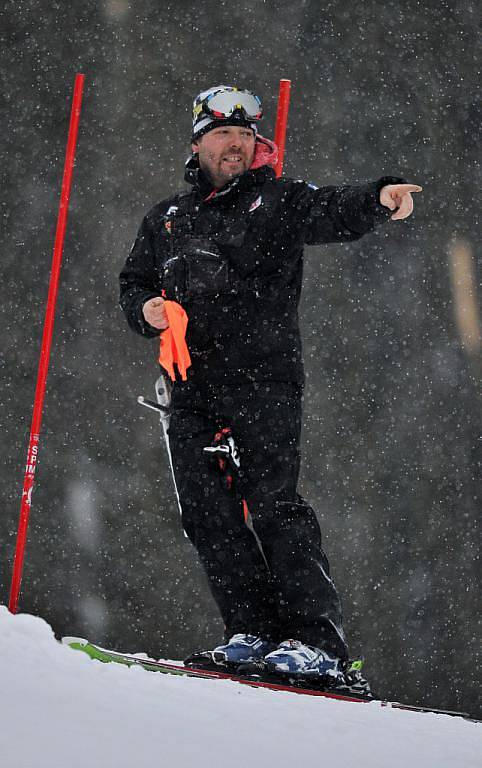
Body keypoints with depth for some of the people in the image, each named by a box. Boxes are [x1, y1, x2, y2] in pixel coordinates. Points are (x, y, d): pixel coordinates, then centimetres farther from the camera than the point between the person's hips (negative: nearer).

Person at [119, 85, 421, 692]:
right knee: (206, 511, -3)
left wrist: (380, 199, -32)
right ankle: (253, 629, 4)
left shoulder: (276, 201, 8)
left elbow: (335, 212, -10)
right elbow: (132, 281, 27)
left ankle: (318, 640, -17)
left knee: (272, 504, -15)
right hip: (192, 391, 5)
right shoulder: (165, 220, 21)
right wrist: (145, 308, 3)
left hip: (263, 380, -5)